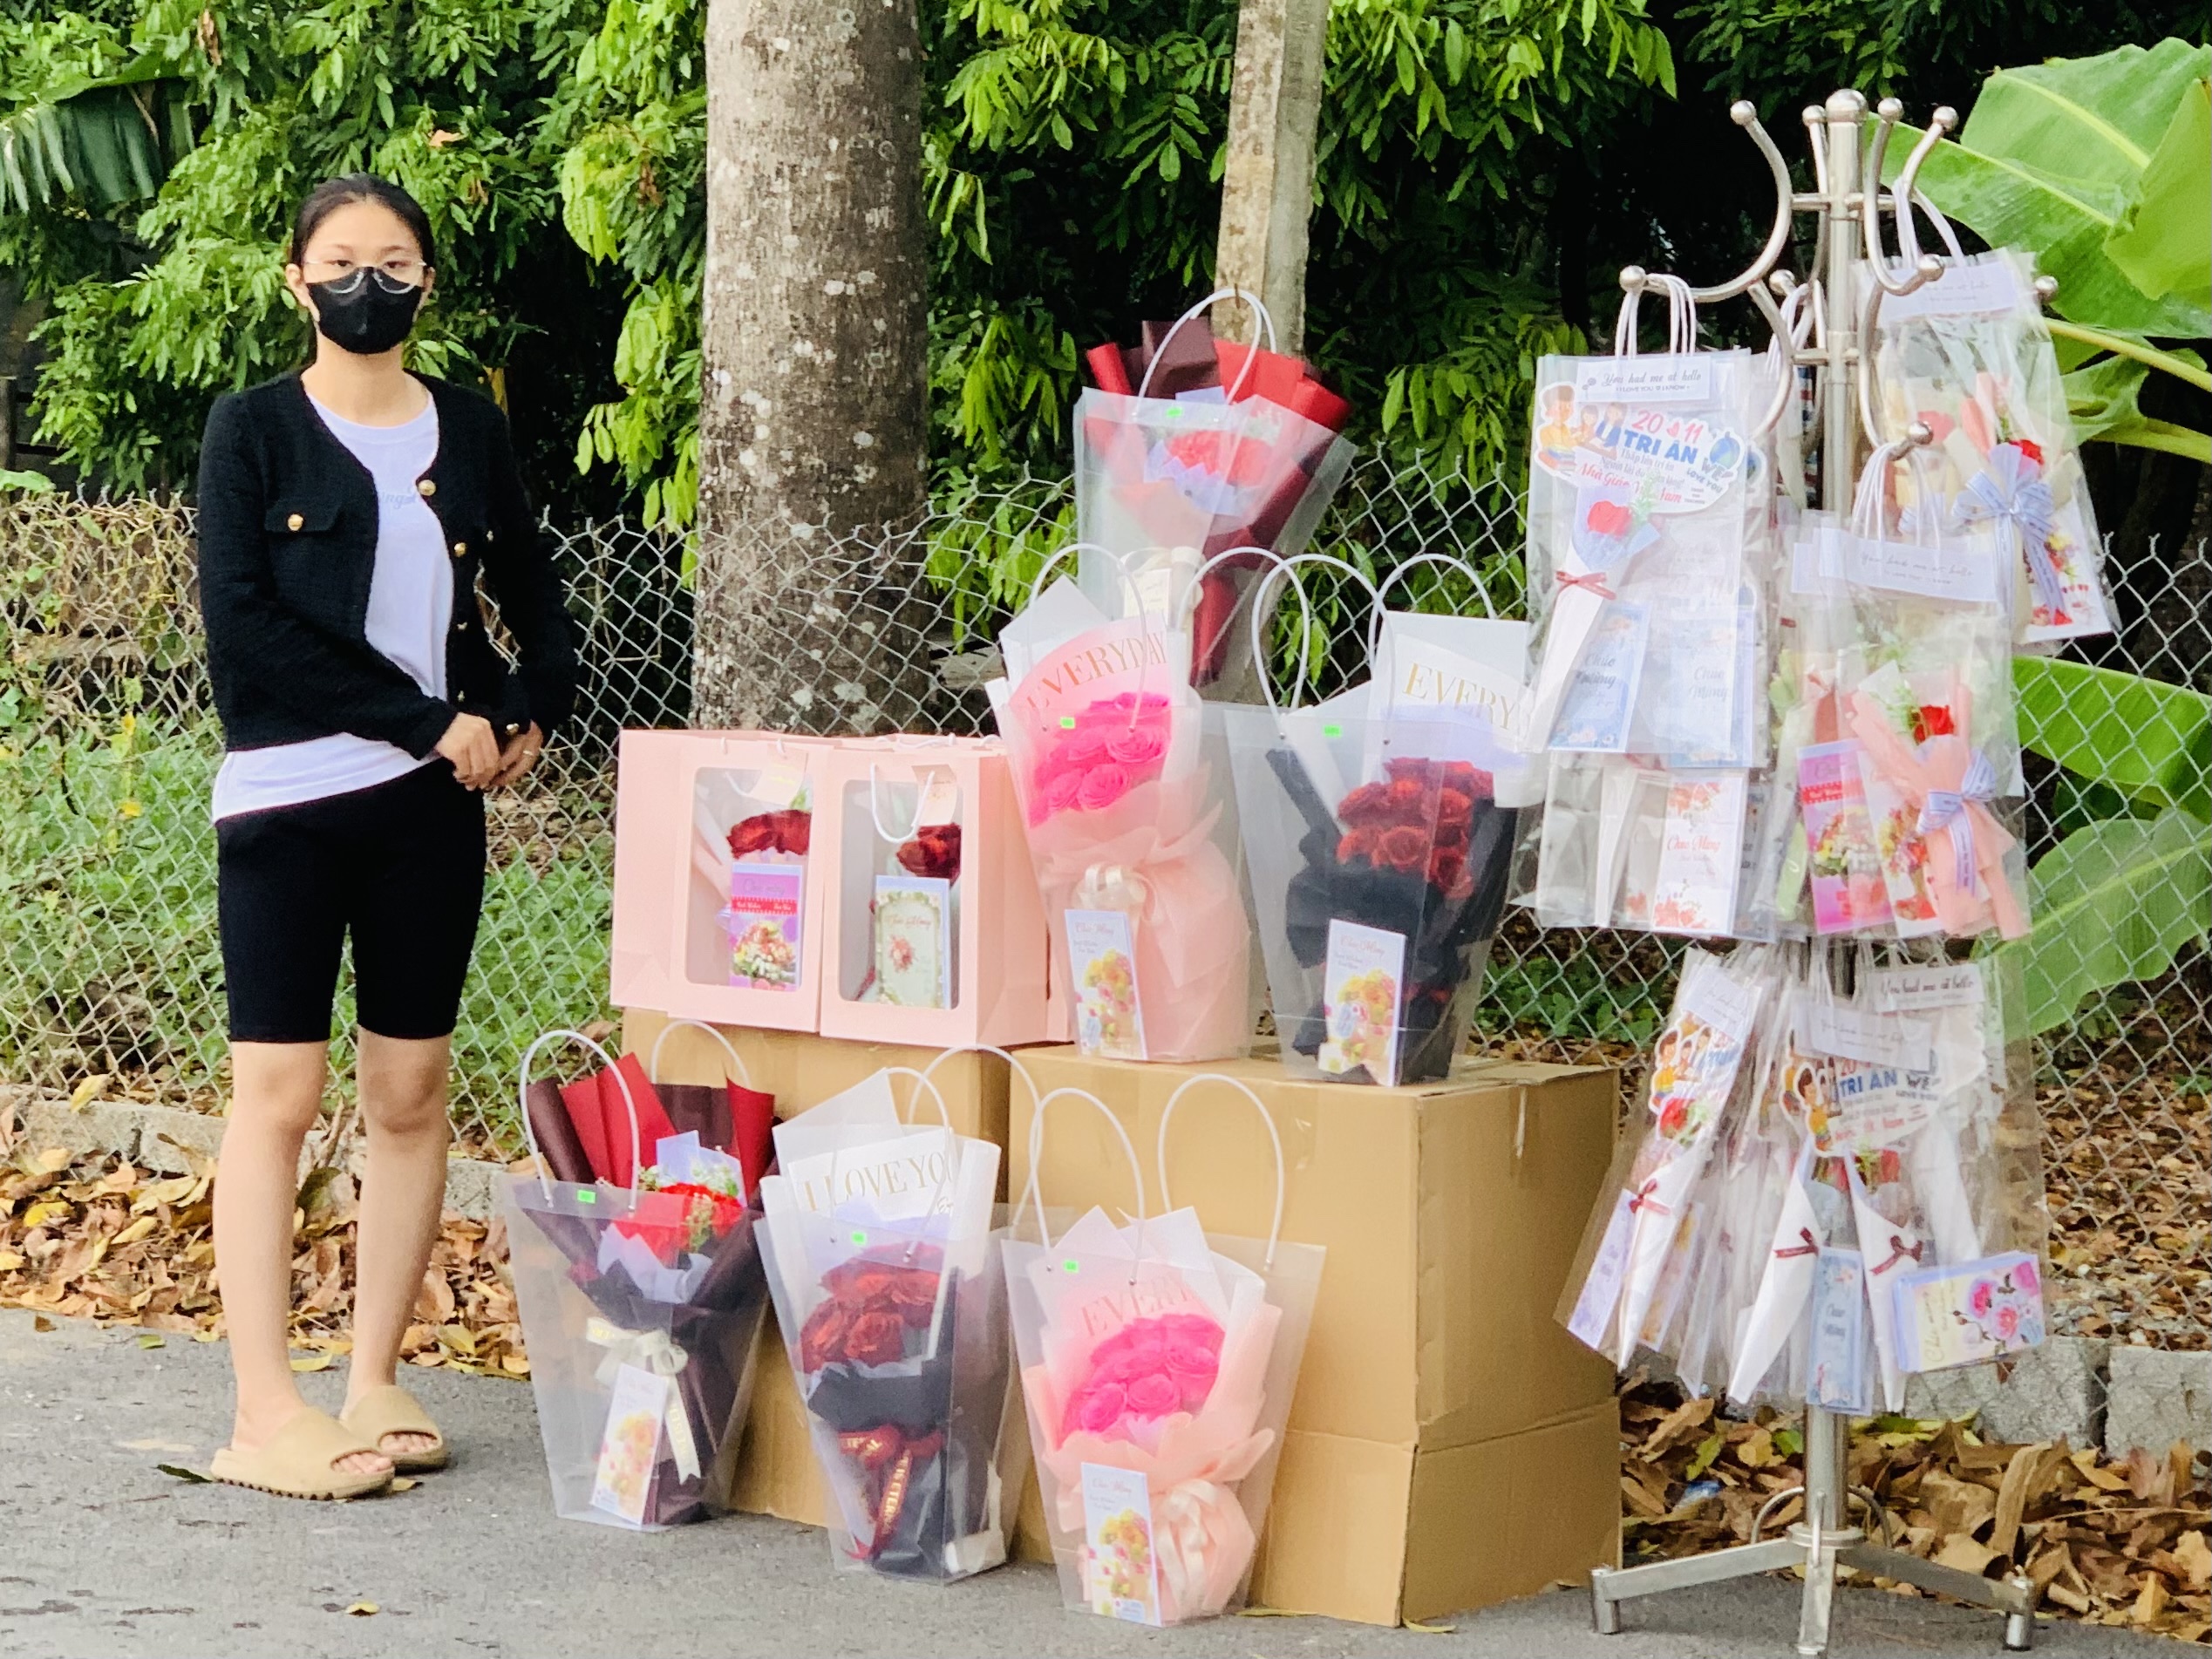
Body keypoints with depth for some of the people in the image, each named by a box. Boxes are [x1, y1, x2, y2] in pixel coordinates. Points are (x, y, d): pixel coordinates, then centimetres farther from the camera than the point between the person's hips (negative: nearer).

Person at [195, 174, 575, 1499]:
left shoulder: (470, 432, 11)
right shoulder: (254, 431, 0)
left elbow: (533, 592, 22)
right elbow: (246, 625, -11)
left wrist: (529, 711, 2)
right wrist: (427, 720, -13)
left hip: (431, 802, 4)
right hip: (288, 793, -4)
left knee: (412, 1091, 5)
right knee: (279, 1090, -5)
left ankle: (378, 1380, 14)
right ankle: (265, 1413, -5)